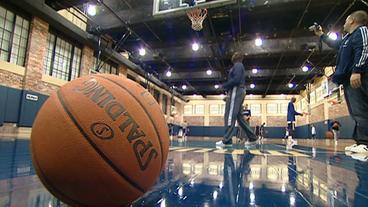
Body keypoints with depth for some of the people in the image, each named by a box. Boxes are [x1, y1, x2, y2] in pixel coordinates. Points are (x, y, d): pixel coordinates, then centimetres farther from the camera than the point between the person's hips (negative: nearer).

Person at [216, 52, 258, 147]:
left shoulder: (237, 65, -3)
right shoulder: (240, 66, 28)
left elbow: (236, 79, -18)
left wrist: (224, 85, -8)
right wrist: (227, 87, 12)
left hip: (236, 91, -10)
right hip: (239, 92, 10)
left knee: (230, 116, -14)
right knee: (239, 116, 10)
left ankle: (226, 140, -17)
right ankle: (252, 138, 12)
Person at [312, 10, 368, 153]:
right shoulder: (347, 38, 27)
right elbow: (334, 44, 46)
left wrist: (356, 71, -27)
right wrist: (321, 35, 50)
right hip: (348, 79, 10)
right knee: (356, 112, 6)